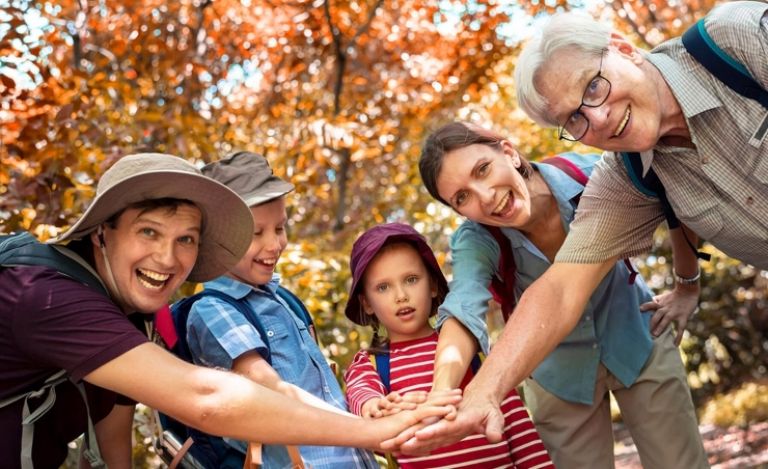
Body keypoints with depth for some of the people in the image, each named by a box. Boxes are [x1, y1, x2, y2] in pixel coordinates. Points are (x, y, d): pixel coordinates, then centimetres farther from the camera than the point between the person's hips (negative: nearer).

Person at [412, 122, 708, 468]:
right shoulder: (475, 242, -27)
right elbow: (463, 314, -45)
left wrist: (687, 290, -3)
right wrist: (441, 394, -63)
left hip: (637, 340, 0)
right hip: (560, 372, 0)